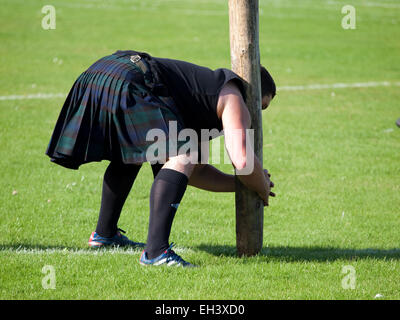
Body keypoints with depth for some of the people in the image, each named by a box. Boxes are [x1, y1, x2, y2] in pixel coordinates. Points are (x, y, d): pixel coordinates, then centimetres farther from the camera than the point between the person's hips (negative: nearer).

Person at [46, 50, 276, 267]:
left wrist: (242, 184, 37)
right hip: (127, 83, -10)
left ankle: (104, 234, 42)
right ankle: (156, 251, -24)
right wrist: (262, 188, 13)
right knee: (181, 157, -14)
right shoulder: (233, 99, 9)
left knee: (130, 155, 34)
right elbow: (243, 161, -7)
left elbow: (194, 171, 37)